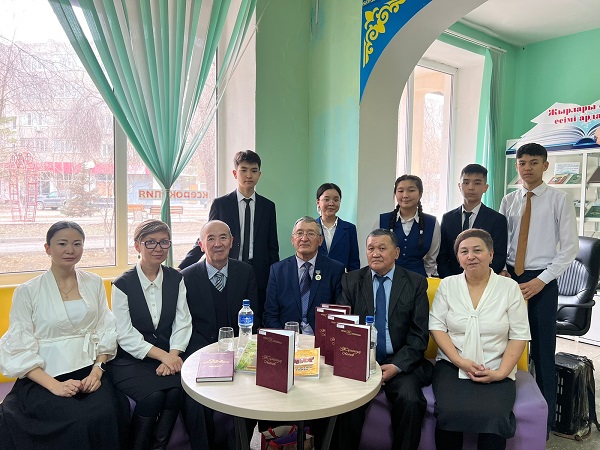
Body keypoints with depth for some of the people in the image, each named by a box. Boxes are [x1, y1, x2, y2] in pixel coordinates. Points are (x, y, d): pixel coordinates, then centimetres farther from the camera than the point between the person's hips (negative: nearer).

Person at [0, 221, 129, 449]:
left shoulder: (95, 283, 7)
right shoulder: (27, 291, -2)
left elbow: (105, 333, 7)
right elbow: (20, 349, -4)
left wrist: (97, 371, -9)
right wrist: (54, 385, -15)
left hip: (90, 370, 2)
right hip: (44, 377, -2)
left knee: (106, 414, -25)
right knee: (77, 421, -27)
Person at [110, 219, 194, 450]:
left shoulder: (176, 279, 6)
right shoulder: (122, 284, -4)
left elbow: (182, 322, 1)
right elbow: (125, 334, -9)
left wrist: (173, 356, -15)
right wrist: (163, 355, -18)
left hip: (168, 356, 3)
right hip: (130, 360, -3)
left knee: (178, 388, -24)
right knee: (153, 394, -26)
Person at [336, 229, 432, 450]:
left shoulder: (416, 283, 4)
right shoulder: (351, 281, 7)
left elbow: (419, 334, 0)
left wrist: (397, 366, -13)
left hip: (401, 363, 0)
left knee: (411, 401, -26)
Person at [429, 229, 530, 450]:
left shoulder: (509, 287, 2)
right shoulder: (447, 285, 5)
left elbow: (519, 335, 1)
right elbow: (436, 326, 2)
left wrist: (500, 373, -10)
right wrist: (460, 361, -11)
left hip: (496, 371, 0)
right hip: (452, 366, 1)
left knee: (494, 417, -26)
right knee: (449, 413, -25)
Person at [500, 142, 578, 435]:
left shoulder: (560, 199, -4)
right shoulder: (508, 201, 7)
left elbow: (569, 248, -7)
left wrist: (541, 280, -13)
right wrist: (500, 271, -5)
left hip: (542, 282, -3)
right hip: (510, 278, 3)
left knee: (542, 350, 5)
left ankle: (545, 418, 20)